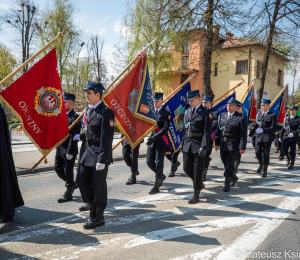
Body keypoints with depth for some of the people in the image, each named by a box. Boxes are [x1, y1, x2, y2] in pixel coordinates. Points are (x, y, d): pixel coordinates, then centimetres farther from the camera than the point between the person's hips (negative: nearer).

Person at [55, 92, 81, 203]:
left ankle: (68, 193, 18)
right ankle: (72, 184, 34)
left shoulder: (75, 117, -13)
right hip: (60, 148, 8)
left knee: (68, 171, 2)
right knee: (57, 168, 14)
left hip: (69, 150, -8)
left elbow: (74, 136, -18)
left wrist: (70, 152, -20)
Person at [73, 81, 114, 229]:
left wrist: (102, 160, -20)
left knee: (98, 185, 2)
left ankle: (98, 217, 19)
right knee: (81, 180, 10)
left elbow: (106, 138, -18)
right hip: (87, 150, 8)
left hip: (99, 154, -8)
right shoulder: (88, 110, 12)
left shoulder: (105, 112, -15)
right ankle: (93, 208, 28)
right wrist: (80, 136, 8)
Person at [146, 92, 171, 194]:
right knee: (149, 162, 7)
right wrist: (149, 137, 5)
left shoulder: (165, 113, -6)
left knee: (158, 163, -2)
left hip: (161, 141, -6)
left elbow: (165, 128, -15)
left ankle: (156, 186, 9)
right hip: (151, 140, 6)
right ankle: (161, 176, 33)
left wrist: (154, 137, -22)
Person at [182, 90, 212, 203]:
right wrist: (183, 143, 11)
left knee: (197, 170, 1)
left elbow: (207, 131, -12)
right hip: (187, 144, 6)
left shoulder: (206, 112, -7)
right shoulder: (188, 111, 13)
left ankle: (196, 195, 15)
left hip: (199, 145, -6)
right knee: (187, 168, 10)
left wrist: (204, 147, -18)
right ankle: (199, 183, 36)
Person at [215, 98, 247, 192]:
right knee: (225, 163, 15)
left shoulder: (241, 118, -5)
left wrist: (242, 147, -11)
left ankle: (227, 184, 8)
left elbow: (243, 134, -7)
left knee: (229, 164, -4)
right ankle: (234, 177, 40)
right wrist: (217, 142, 9)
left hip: (233, 145, -5)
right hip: (223, 144, 6)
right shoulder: (222, 115, 11)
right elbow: (218, 130, 13)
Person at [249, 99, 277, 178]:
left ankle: (264, 171, 16)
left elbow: (273, 128, -13)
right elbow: (255, 125, 17)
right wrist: (251, 134, 16)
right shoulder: (258, 114, 11)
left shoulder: (272, 115, -5)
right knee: (257, 152, 2)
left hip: (267, 138, -4)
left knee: (265, 154, 2)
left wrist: (263, 130, -24)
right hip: (258, 137, 4)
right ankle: (261, 165, 31)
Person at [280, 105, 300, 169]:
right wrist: (281, 137, 16)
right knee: (283, 149, -6)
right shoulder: (286, 118, 13)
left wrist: (293, 133, -25)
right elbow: (283, 128, 16)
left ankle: (292, 164, 16)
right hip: (285, 137, 3)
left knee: (292, 151, 1)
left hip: (293, 138, -3)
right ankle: (288, 158, 25)